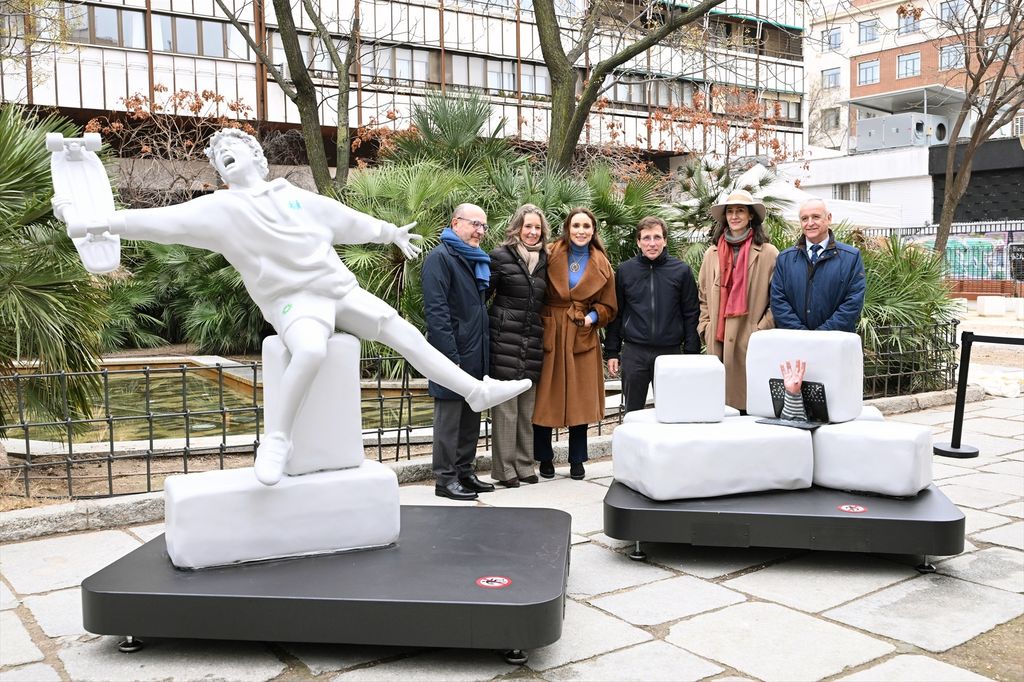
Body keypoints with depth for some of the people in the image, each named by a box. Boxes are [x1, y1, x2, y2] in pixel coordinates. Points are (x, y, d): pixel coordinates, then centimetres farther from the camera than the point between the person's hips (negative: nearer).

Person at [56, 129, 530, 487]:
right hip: (293, 301, -5)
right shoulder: (219, 210, 1)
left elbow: (347, 219, 24)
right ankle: (279, 440, -22)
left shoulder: (295, 196, 13)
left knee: (404, 333, 1)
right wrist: (102, 221, -16)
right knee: (311, 350, -36)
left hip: (341, 289, 5)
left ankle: (476, 390, 9)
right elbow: (163, 220, -7)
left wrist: (392, 233, 34)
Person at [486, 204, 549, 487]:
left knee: (527, 408, 9)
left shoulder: (544, 260, 14)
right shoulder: (500, 256, -1)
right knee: (505, 407, -2)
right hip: (505, 339, -5)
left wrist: (542, 331, 13)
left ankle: (524, 464, 19)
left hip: (532, 342, 5)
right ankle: (504, 468, 6)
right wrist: (490, 326, -6)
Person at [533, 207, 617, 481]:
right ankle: (544, 458, 17)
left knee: (580, 399, 5)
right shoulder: (551, 256, -1)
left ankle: (577, 460, 18)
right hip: (549, 335, -1)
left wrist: (593, 317, -6)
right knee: (545, 398, 3)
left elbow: (608, 308, 11)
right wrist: (540, 320, -11)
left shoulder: (601, 266, 6)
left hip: (583, 338, 2)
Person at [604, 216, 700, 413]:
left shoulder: (682, 270, 1)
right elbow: (616, 313, 8)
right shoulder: (625, 270, 4)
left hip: (670, 352, -1)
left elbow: (691, 314, 3)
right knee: (632, 412, 9)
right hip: (634, 352, 1)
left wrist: (691, 353, -1)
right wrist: (612, 352, 4)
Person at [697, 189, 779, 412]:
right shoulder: (712, 253, 14)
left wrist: (762, 331, -8)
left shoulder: (768, 253, 1)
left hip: (751, 343, -3)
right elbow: (702, 296, 18)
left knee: (751, 401, -5)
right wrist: (706, 329, 8)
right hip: (718, 343, 3)